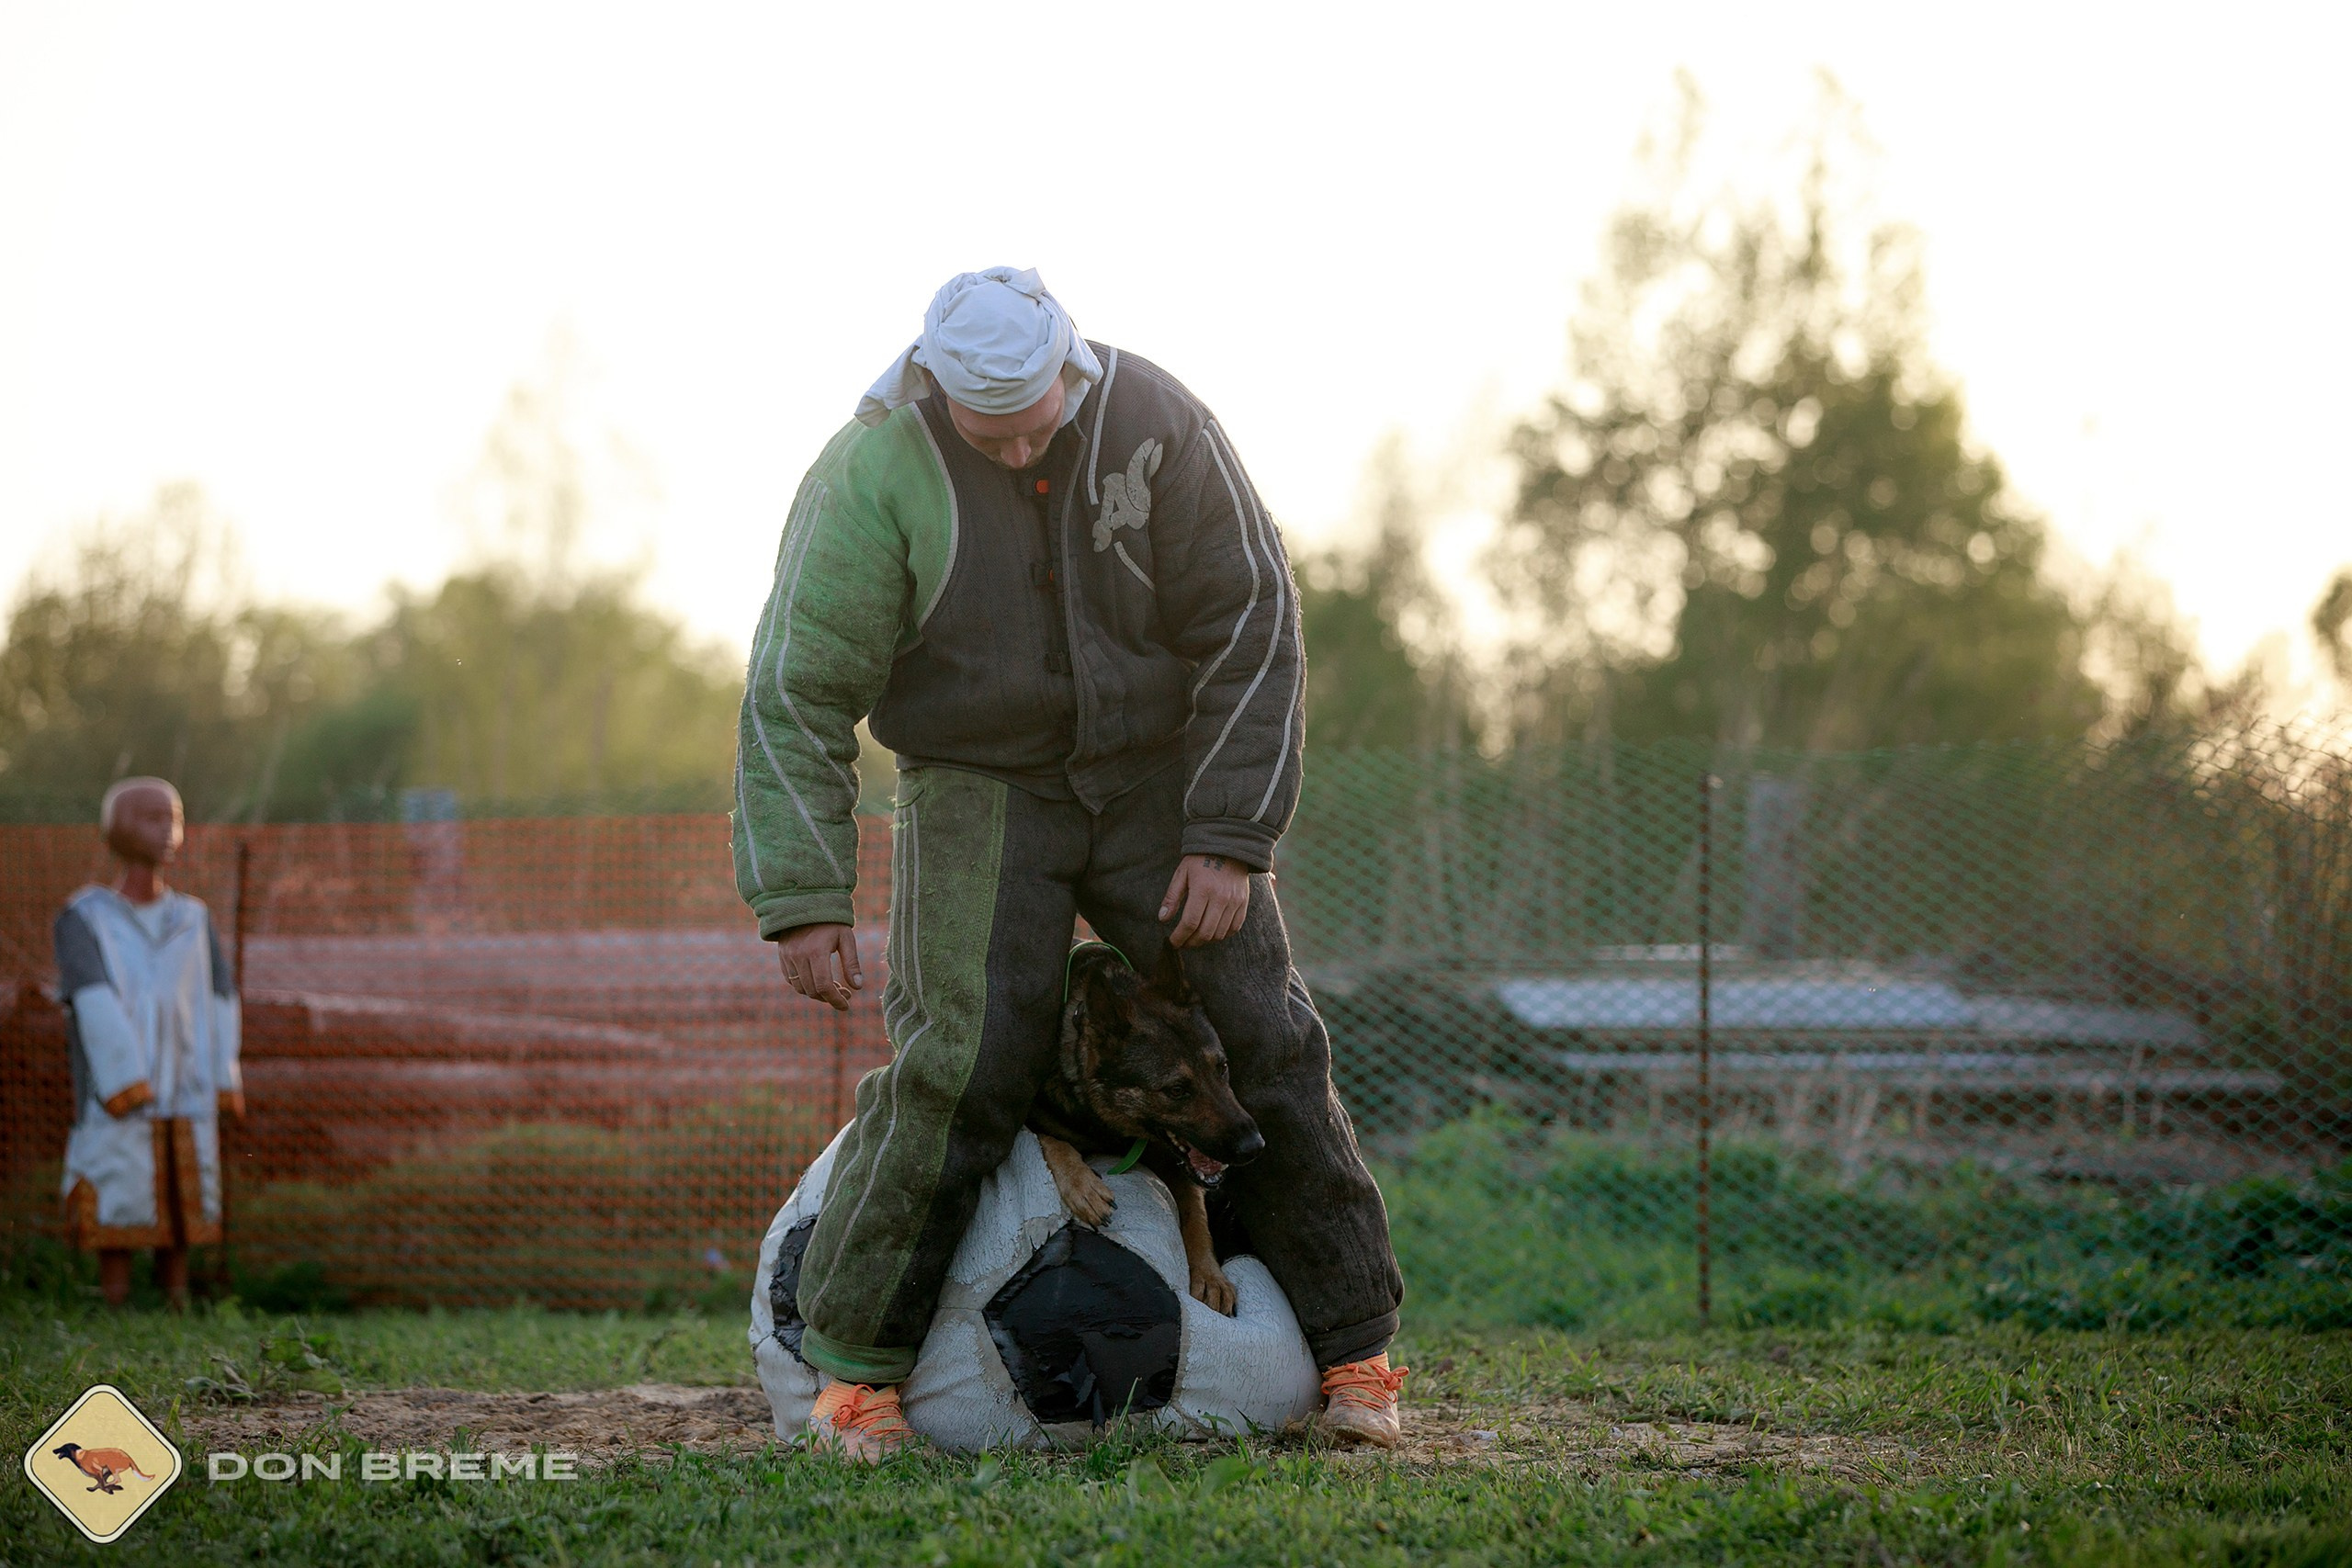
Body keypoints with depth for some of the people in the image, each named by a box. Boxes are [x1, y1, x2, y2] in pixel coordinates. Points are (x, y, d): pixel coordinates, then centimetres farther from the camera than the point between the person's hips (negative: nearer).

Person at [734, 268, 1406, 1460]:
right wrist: (803, 902, -22)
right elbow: (798, 699, -17)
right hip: (979, 790, -2)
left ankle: (1349, 1345, 8)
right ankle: (855, 1362, -5)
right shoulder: (874, 478, -21)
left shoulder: (1152, 422, -16)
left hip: (1152, 775, 2)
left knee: (1259, 1037, -3)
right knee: (962, 1064, -18)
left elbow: (1248, 623, -10)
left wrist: (1231, 840, -14)